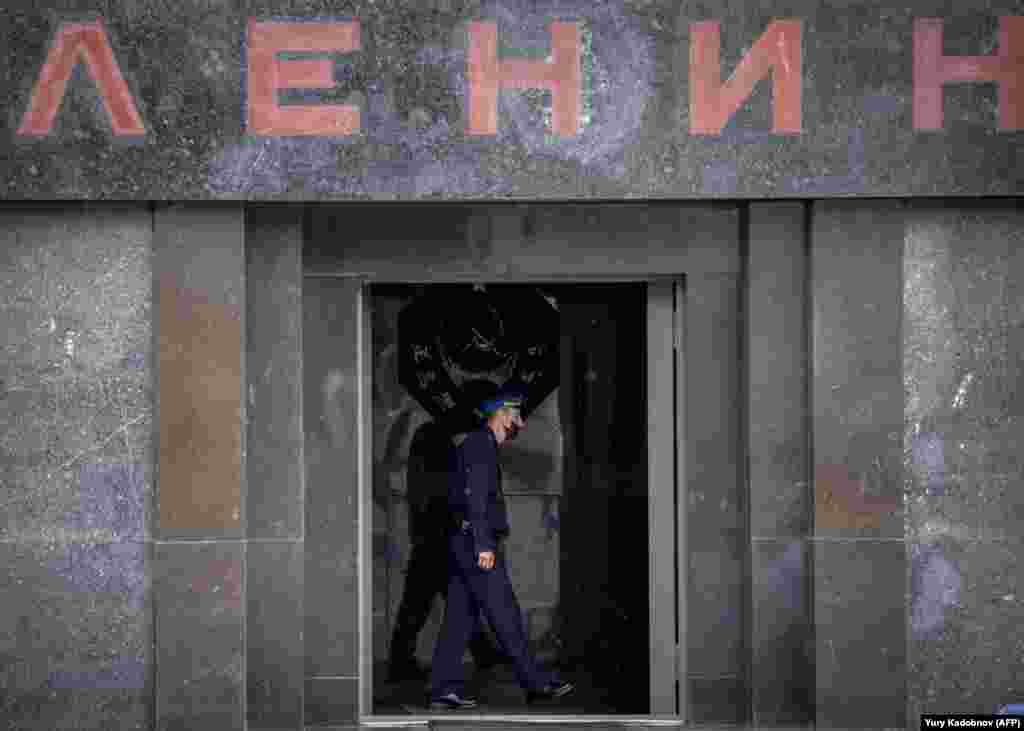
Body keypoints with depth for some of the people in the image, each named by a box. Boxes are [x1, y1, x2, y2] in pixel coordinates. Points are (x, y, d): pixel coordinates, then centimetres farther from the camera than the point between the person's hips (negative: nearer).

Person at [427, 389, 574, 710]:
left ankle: (444, 690, 4)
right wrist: (484, 545, -24)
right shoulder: (481, 446, -11)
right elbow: (476, 497, -20)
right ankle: (536, 683, 1)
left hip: (463, 543, 10)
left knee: (460, 617, 6)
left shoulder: (476, 444, 21)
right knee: (505, 614, -4)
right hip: (477, 542, -10)